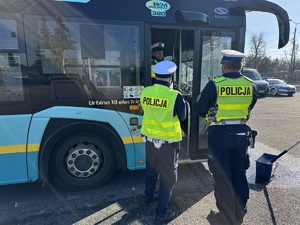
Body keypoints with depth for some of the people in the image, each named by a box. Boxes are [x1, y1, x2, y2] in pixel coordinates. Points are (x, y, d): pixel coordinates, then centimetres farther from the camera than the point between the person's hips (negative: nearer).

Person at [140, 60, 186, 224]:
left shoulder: (145, 92, -8)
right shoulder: (175, 96, -21)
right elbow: (182, 117, -6)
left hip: (150, 138, 5)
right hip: (168, 141, -5)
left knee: (151, 170, 26)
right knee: (167, 177, 11)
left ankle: (148, 196, 47)